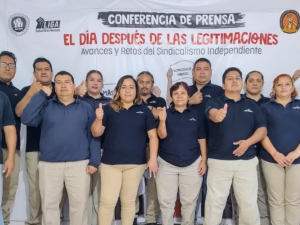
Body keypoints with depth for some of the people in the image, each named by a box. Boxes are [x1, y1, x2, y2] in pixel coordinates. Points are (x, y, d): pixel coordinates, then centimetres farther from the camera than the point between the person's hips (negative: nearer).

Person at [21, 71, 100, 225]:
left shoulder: (86, 108, 7)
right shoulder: (46, 106, 9)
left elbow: (94, 136, 4)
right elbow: (27, 119, -7)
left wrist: (94, 161, -4)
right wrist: (41, 94, -7)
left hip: (79, 164, -1)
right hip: (49, 165, 1)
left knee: (79, 204, 6)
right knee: (49, 205, 10)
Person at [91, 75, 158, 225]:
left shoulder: (144, 111, 6)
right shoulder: (109, 109, 3)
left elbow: (153, 135, 5)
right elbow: (96, 133, 0)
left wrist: (153, 159, -4)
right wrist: (99, 119, -20)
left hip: (136, 163, 1)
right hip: (110, 163, -1)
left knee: (129, 201, 12)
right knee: (107, 201, 0)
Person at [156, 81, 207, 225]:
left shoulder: (197, 116, 4)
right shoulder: (165, 114, 0)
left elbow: (202, 139, 6)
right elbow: (162, 135, -9)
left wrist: (203, 161, 1)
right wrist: (162, 120, -27)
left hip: (192, 164, 1)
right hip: (167, 164, -1)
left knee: (189, 201, 11)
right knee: (166, 201, 6)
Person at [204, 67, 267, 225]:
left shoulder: (251, 105, 10)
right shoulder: (215, 103, 0)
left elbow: (262, 129, 5)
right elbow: (212, 113, -23)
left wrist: (248, 141, -15)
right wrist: (217, 115, -49)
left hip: (247, 161, 2)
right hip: (219, 161, -2)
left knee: (249, 203, 7)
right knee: (215, 202, 5)